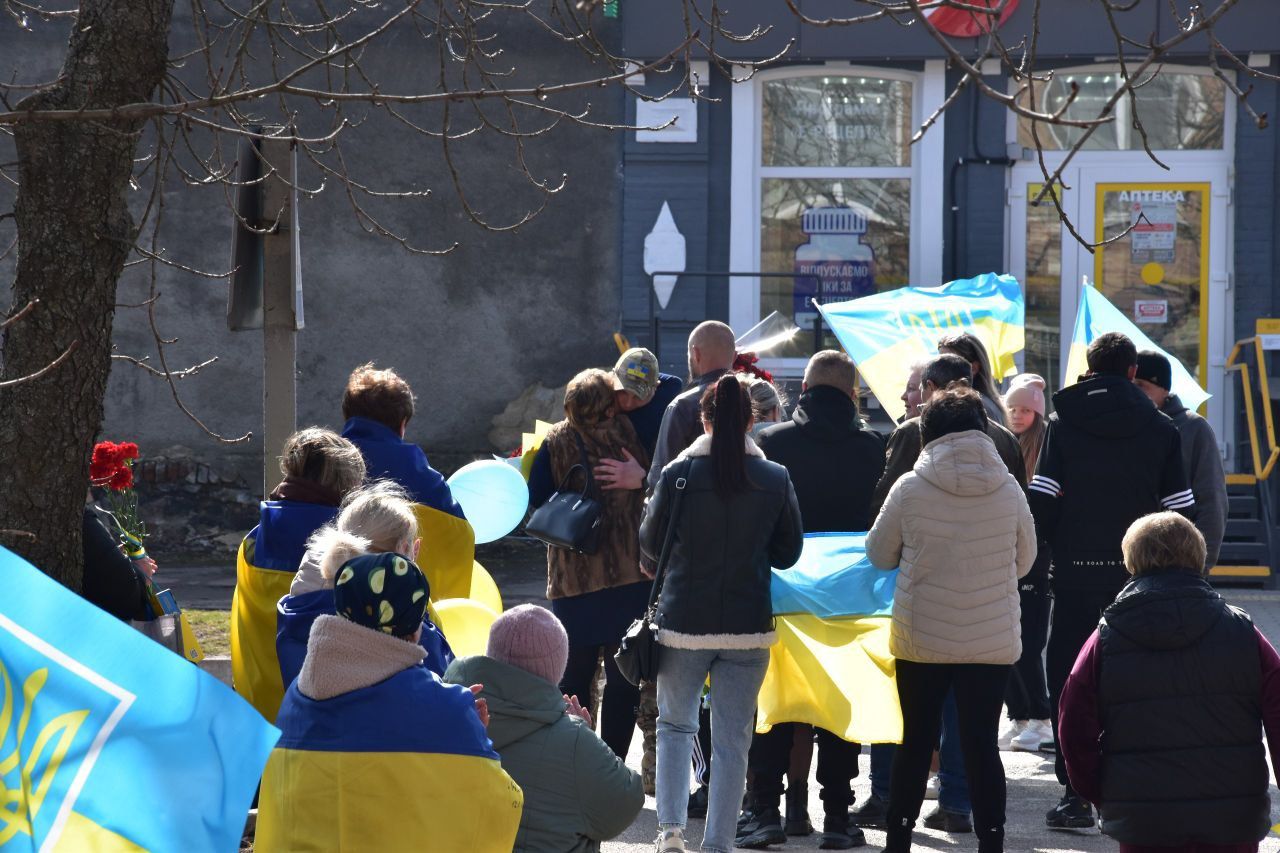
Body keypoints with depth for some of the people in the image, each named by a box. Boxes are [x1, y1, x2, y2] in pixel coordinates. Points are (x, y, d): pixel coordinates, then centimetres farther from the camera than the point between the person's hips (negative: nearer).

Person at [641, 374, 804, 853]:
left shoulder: (678, 475, -9)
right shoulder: (775, 480, -4)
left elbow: (651, 544, 2)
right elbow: (789, 553, 5)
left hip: (684, 621, -1)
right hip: (748, 626, 1)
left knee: (675, 725, 17)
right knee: (733, 740, 8)